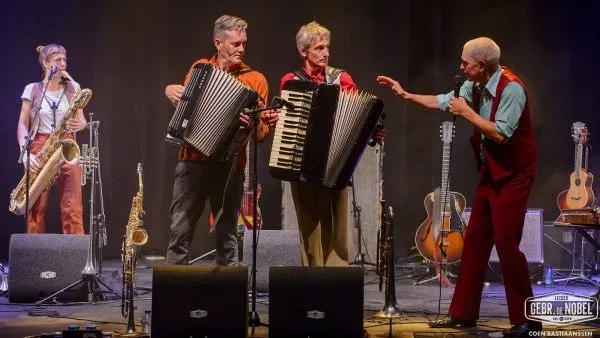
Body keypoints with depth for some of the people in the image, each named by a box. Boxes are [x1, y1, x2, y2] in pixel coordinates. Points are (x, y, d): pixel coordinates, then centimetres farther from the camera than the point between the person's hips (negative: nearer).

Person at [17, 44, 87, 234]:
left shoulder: (73, 88, 10)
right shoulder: (32, 90, 5)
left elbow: (81, 120, 10)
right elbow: (22, 125, 2)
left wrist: (79, 124, -14)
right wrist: (25, 152, -13)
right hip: (39, 149, -1)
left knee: (73, 209, -9)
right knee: (36, 209, -4)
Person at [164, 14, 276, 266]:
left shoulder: (255, 79, 3)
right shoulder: (199, 68, 10)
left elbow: (264, 131, -1)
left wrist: (253, 125, -23)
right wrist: (171, 91, 5)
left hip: (229, 166, -1)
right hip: (193, 160, 1)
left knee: (226, 235, 3)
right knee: (180, 231, -2)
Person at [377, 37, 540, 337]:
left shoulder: (511, 88, -21)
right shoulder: (474, 86, 4)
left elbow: (501, 134, -28)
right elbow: (443, 102, 18)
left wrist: (466, 112, -21)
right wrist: (405, 95, 16)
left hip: (513, 174, -9)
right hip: (491, 172, 9)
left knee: (506, 242, -10)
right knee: (475, 240, 10)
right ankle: (462, 313, 17)